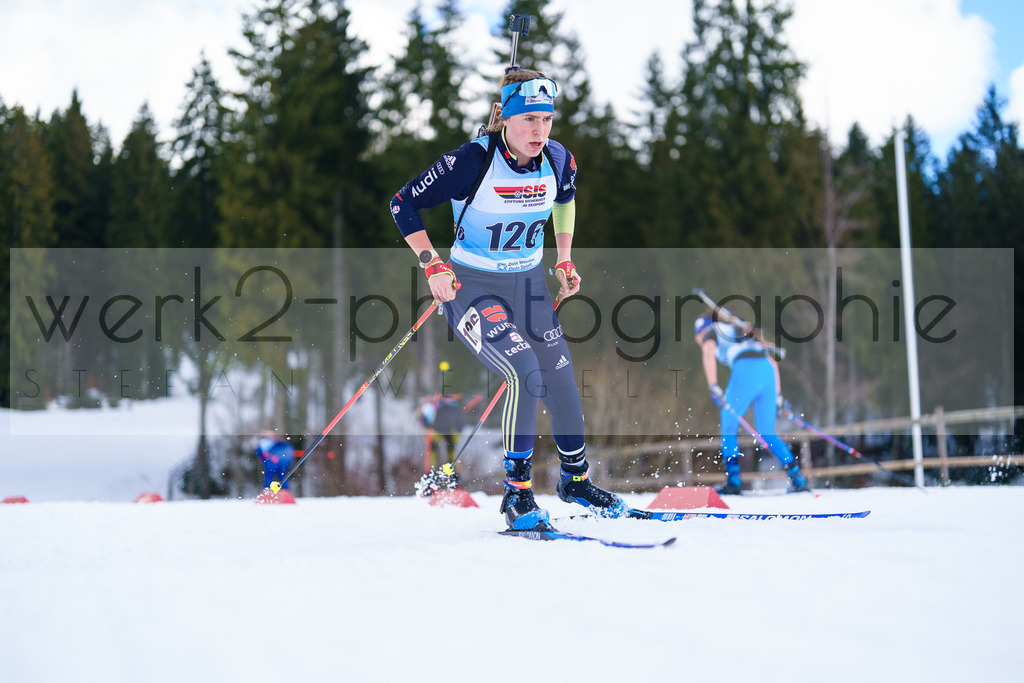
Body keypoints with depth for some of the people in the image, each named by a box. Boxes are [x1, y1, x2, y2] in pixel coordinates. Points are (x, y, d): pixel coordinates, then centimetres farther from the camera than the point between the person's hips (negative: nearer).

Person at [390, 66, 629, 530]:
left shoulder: (558, 161, -7)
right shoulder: (472, 161, -23)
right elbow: (404, 203, -15)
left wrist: (564, 260, 15)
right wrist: (432, 265, -21)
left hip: (529, 284, 5)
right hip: (472, 287, -5)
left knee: (561, 379, 6)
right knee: (525, 373, -24)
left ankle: (576, 479, 32)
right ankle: (516, 493, -10)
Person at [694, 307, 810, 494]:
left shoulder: (710, 332, 21)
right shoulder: (743, 334, 40)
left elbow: (708, 354, -3)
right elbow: (773, 363, 34)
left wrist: (713, 387, -12)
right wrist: (777, 396, 29)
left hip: (746, 371, -6)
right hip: (768, 373, 6)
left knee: (728, 427, 7)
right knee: (767, 435, 13)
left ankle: (733, 480, -1)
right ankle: (798, 478, 1)